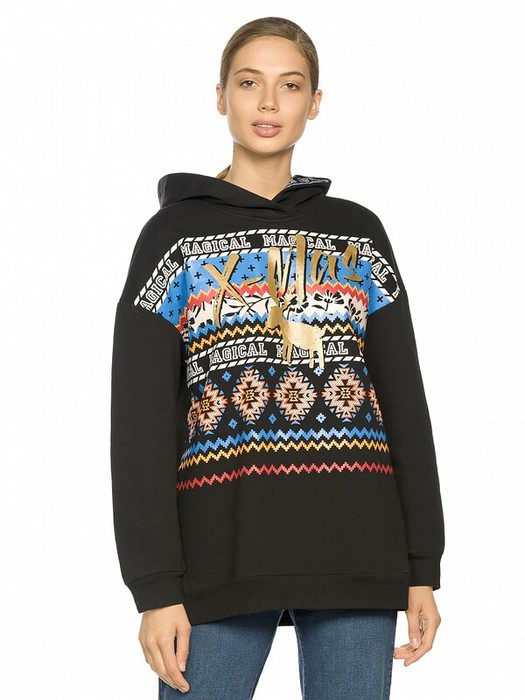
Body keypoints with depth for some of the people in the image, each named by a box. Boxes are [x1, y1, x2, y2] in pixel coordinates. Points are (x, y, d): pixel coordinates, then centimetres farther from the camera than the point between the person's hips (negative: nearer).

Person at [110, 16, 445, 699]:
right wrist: (155, 586, -7)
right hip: (223, 552, -2)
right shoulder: (173, 234, 7)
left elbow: (404, 401, 11)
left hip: (357, 554, 2)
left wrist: (423, 567, 5)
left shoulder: (358, 232, 13)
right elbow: (141, 422, 1)